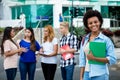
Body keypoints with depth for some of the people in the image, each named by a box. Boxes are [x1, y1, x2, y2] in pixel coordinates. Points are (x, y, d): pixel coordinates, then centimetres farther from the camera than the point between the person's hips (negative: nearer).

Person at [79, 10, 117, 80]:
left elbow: (113, 59, -9)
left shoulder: (106, 39, -4)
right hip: (87, 74, 4)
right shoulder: (84, 40, 7)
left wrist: (94, 58, -17)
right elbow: (82, 60, 10)